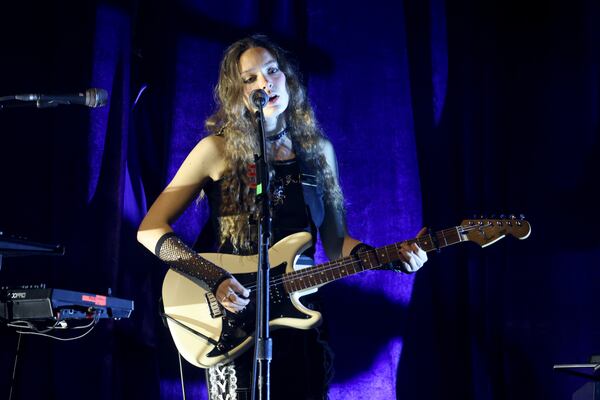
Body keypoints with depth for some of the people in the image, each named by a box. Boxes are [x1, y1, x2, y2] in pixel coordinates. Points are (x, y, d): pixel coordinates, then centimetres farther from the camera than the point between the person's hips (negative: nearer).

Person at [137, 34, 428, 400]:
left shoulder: (318, 149, 7)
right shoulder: (218, 150, -6)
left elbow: (335, 243, 12)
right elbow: (150, 230, -7)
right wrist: (215, 279, -17)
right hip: (231, 320, -4)